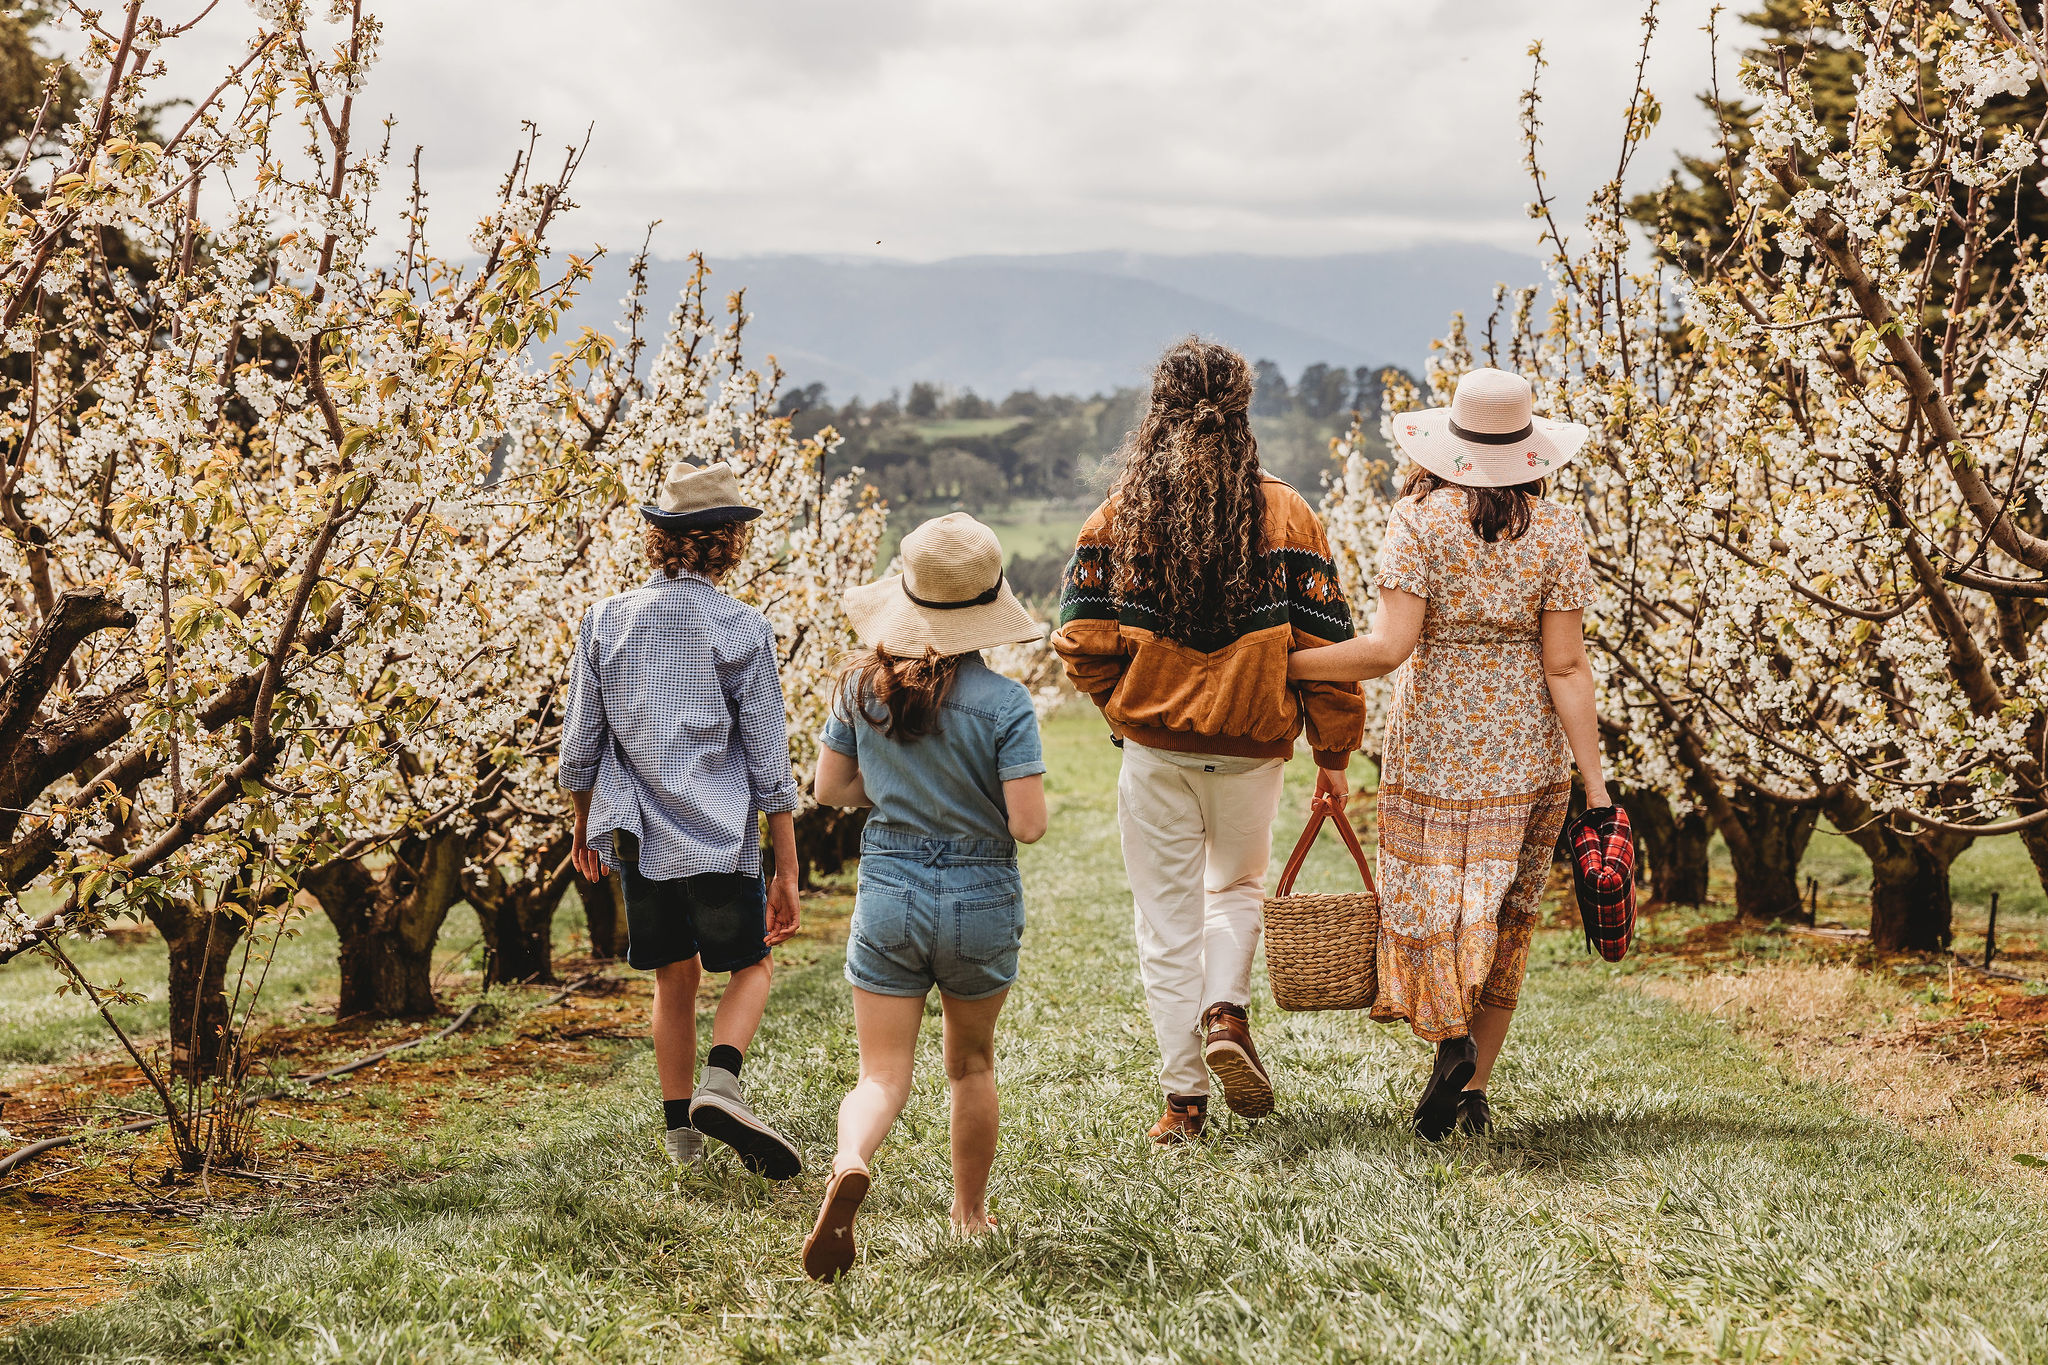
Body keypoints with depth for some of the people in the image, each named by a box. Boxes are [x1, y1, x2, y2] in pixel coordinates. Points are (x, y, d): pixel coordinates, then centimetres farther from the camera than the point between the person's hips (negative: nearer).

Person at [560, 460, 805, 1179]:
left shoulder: (605, 621, 0)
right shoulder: (743, 631, -9)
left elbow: (580, 747, 5)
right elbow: (769, 763, -7)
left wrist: (583, 825, 23)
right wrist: (787, 872, -2)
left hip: (637, 837, 3)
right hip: (721, 839, -3)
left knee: (675, 977, 18)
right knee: (750, 966, 14)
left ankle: (680, 1127, 21)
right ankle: (720, 1082, -11)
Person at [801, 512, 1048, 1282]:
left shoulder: (865, 685, -4)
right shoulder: (1004, 703, -15)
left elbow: (829, 789, 3)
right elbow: (1028, 824, -17)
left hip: (888, 893, 1)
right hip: (982, 901, -1)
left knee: (884, 1073, 1)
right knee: (971, 1062, 21)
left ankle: (849, 1164, -31)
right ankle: (970, 1213, 32)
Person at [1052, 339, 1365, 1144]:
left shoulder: (1120, 514, -2)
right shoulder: (1285, 514, -4)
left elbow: (1081, 639, -6)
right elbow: (1322, 640, -4)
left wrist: (1127, 706, 11)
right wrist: (1333, 752, 4)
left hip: (1153, 746, 0)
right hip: (1250, 745, 0)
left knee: (1168, 919, 9)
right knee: (1239, 884, 24)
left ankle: (1183, 1095, 10)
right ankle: (1225, 1011, -1)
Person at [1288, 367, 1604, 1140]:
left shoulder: (1419, 519, -8)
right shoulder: (1557, 531, -3)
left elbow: (1388, 648, -16)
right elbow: (1565, 667, -6)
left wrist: (1286, 665, -7)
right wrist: (1595, 786, -5)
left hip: (1433, 742, -2)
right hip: (1527, 751, 2)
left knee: (1424, 897, 4)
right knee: (1503, 913, 11)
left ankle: (1449, 1033, -23)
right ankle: (1474, 1090, 12)